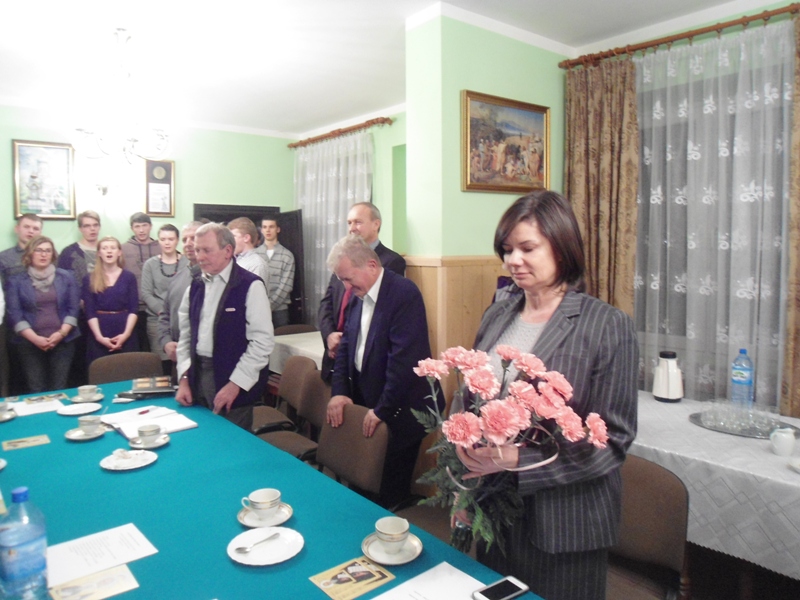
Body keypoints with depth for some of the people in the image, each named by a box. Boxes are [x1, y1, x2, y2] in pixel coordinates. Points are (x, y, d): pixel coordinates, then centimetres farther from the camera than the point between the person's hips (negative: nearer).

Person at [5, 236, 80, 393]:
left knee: (59, 390, -2)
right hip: (29, 343, 0)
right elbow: (14, 314, -1)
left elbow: (73, 308, 3)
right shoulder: (16, 281, 5)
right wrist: (34, 338, -13)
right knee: (36, 391, -2)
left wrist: (61, 333, -10)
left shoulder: (66, 277, 8)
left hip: (63, 341, 1)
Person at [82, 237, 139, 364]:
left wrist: (126, 334, -11)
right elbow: (90, 312, 0)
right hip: (99, 338, 0)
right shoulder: (89, 279, 6)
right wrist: (99, 336, -12)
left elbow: (134, 309, 1)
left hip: (125, 336, 0)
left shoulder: (129, 277, 7)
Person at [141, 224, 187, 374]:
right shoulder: (150, 264, 7)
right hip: (157, 319, 1)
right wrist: (162, 311, -9)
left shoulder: (187, 263, 2)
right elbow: (145, 293, 3)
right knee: (162, 363, 0)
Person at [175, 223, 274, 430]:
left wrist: (235, 384, -15)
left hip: (233, 383, -5)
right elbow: (185, 337, 14)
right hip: (197, 375, 5)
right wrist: (184, 378, 4)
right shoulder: (195, 287, 8)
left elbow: (263, 341, -15)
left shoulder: (250, 286, -11)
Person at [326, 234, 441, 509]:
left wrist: (383, 409, -19)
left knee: (390, 492, 6)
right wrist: (339, 391, 0)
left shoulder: (404, 293, -19)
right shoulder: (360, 294, 5)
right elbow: (347, 344, 11)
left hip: (399, 411, -7)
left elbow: (404, 358, -24)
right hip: (365, 402, 7)